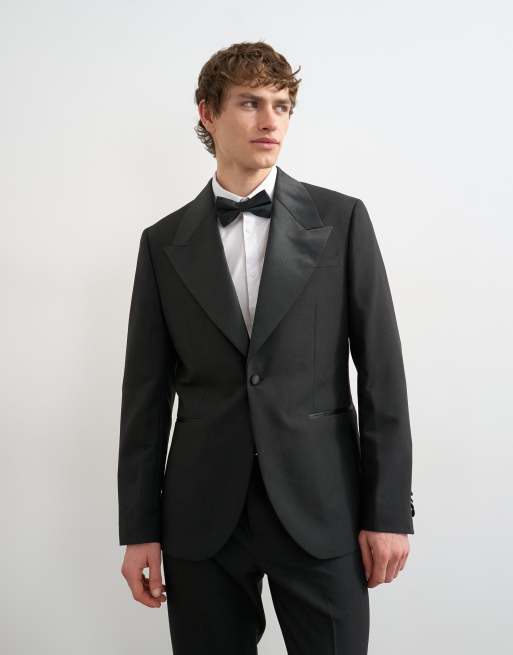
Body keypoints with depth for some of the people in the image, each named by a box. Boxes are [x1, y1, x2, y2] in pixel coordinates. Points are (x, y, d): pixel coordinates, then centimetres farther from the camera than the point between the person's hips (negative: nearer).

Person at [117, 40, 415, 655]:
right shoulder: (164, 242, 6)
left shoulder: (340, 219, 1)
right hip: (202, 513, 2)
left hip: (319, 507, -1)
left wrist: (389, 511, -4)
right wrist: (139, 528, 3)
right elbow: (147, 394, 5)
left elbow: (382, 371, -1)